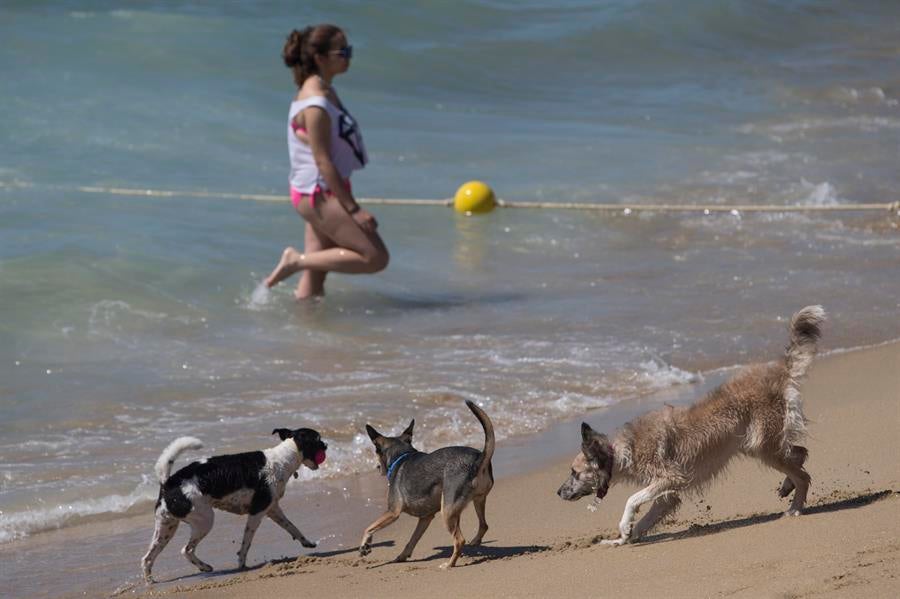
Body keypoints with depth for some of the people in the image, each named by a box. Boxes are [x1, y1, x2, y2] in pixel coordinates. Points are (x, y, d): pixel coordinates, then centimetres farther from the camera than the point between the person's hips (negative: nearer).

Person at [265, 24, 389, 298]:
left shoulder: (325, 92, 11)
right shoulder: (316, 104, -20)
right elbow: (323, 162, -21)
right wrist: (353, 208, -20)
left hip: (326, 194, 10)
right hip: (320, 194, -10)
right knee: (375, 257, -9)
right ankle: (296, 260, -5)